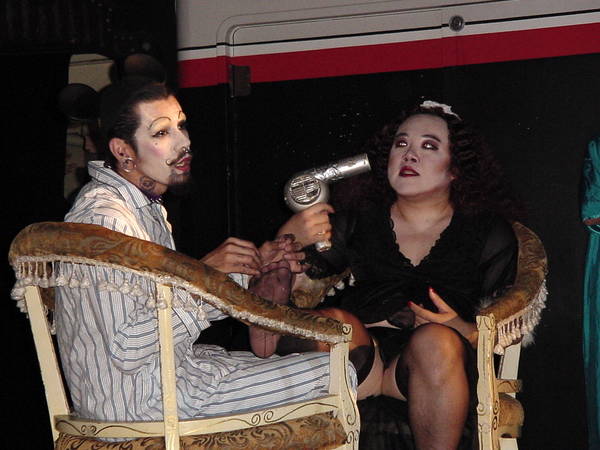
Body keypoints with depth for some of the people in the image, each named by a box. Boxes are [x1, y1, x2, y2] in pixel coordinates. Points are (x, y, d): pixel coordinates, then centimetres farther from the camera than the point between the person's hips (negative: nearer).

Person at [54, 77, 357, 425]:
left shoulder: (146, 206, 12)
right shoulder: (105, 217, -21)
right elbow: (127, 350, -27)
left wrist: (252, 267, 2)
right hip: (141, 403, -11)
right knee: (336, 372, -12)